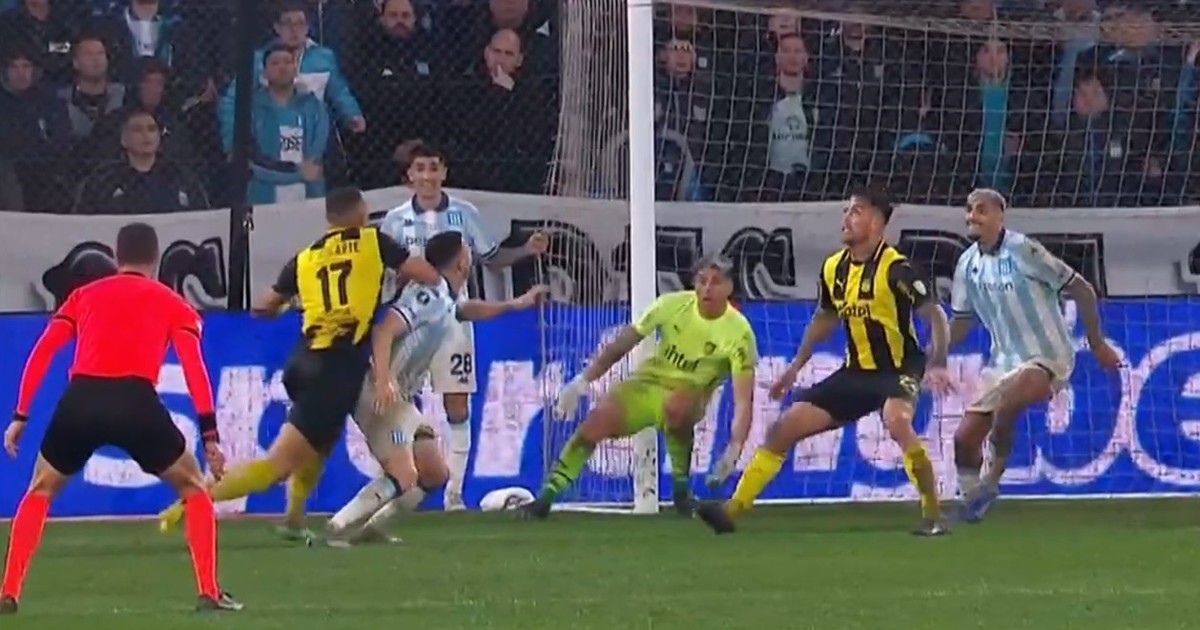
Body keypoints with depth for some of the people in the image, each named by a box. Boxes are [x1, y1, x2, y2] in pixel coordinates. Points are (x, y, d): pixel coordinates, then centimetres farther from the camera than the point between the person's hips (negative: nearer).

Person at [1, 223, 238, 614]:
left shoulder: (84, 296, 25)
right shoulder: (172, 304, 20)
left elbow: (41, 355, 16)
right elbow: (194, 367, 7)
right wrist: (210, 434, 4)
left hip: (79, 402, 2)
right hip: (135, 402, -2)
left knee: (40, 492, 24)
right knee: (194, 490, 18)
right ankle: (208, 593, 5)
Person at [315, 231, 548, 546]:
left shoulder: (444, 298, 16)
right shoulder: (430, 294, -14)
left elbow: (466, 310, 41)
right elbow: (385, 330, -26)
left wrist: (514, 305, 48)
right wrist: (382, 381, -36)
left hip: (402, 400, 10)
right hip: (382, 395, -10)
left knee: (434, 474, 11)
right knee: (403, 479, -20)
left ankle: (367, 526, 13)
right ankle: (339, 528, -15)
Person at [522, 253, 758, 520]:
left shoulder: (739, 333, -19)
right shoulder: (672, 305, -10)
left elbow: (744, 400, -24)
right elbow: (620, 345, -1)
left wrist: (735, 447, -39)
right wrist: (583, 380, -9)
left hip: (689, 396, -2)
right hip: (649, 381, 2)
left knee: (676, 406, -38)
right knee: (599, 418, -23)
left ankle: (682, 484, -15)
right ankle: (547, 496, -12)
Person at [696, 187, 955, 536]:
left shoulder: (894, 268, -18)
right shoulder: (833, 269, 3)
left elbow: (936, 315, -18)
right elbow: (824, 319, 21)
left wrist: (937, 365, -31)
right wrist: (795, 367, 21)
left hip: (898, 369, -7)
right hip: (856, 373, 7)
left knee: (896, 421, -38)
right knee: (784, 428, 1)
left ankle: (933, 516, -25)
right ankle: (733, 509, 9)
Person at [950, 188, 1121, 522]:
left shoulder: (1022, 250, -15)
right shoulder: (968, 263, 5)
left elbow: (1081, 290, -9)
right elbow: (961, 322, 19)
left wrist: (1097, 344, -3)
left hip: (1046, 360, -7)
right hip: (1004, 362, 7)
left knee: (1004, 405, -35)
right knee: (964, 438, 0)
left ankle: (990, 484, -15)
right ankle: (972, 505, 21)